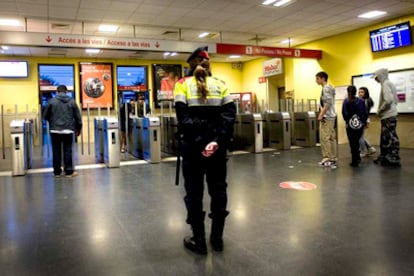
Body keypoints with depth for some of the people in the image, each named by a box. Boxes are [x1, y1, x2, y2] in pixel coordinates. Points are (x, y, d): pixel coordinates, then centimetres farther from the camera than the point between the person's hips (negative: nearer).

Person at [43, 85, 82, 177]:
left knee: (56, 151, 7)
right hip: (68, 130, 0)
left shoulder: (52, 101, -1)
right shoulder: (72, 101, 2)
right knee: (68, 151, 3)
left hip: (55, 130, 0)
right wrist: (78, 129, 14)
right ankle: (69, 171, 6)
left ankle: (57, 172, 13)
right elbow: (78, 117, 4)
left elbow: (45, 116, 5)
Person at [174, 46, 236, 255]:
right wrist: (219, 140, -11)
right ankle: (217, 238, 22)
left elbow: (182, 116, -12)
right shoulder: (220, 84, 8)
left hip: (194, 145, -2)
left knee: (194, 191, 7)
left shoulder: (183, 84, 2)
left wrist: (193, 140, -11)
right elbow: (229, 114, -5)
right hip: (217, 144, 3)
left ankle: (199, 241, 16)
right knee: (218, 189, 12)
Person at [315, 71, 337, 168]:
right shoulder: (328, 88, 19)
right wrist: (322, 114, 18)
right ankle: (333, 159, 13)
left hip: (327, 117, -10)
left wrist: (321, 114, -20)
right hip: (330, 116, 10)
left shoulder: (326, 88, -10)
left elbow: (328, 103, -19)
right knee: (331, 138, 9)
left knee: (325, 138, -8)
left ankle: (327, 158, -6)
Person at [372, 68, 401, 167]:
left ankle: (393, 160, 3)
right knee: (386, 138, 13)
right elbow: (395, 100, 20)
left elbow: (388, 100, -25)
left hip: (388, 116, -10)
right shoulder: (390, 83, 16)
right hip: (391, 114, 10)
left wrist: (379, 111, -12)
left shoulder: (386, 84, -12)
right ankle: (385, 158, 19)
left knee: (390, 138, -3)